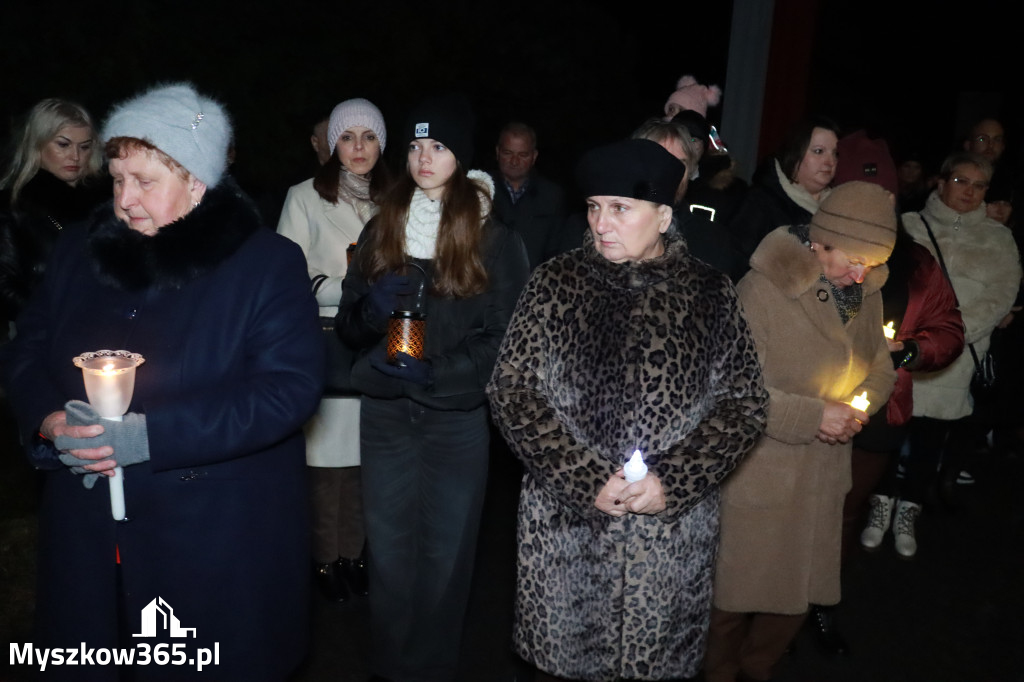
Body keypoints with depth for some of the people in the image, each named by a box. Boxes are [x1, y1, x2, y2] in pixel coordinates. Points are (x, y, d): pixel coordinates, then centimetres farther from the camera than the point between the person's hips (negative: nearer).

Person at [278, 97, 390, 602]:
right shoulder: (305, 197, 1)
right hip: (325, 341, -3)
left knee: (363, 454, 7)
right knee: (327, 453, -1)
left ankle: (353, 553, 22)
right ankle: (326, 559, 16)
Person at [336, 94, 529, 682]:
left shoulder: (496, 240, -4)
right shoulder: (381, 229, 5)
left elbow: (507, 338, -7)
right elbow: (349, 324, 9)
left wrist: (434, 372, -19)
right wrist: (371, 308, -14)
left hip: (457, 418, -2)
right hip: (384, 413, 3)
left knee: (445, 552, 10)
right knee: (389, 549, 12)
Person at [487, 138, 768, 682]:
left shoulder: (709, 294, -1)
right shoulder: (557, 283, -2)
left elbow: (744, 402, -1)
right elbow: (511, 390, -5)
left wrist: (672, 482, -14)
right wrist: (586, 480, -14)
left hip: (672, 530, 1)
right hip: (565, 523, 0)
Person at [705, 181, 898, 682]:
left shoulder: (866, 292, 2)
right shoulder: (763, 288, -19)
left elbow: (880, 367, 14)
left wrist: (859, 406, -7)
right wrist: (813, 415, -23)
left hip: (823, 470, 6)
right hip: (758, 468, -6)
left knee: (802, 587, 20)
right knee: (737, 587, 10)